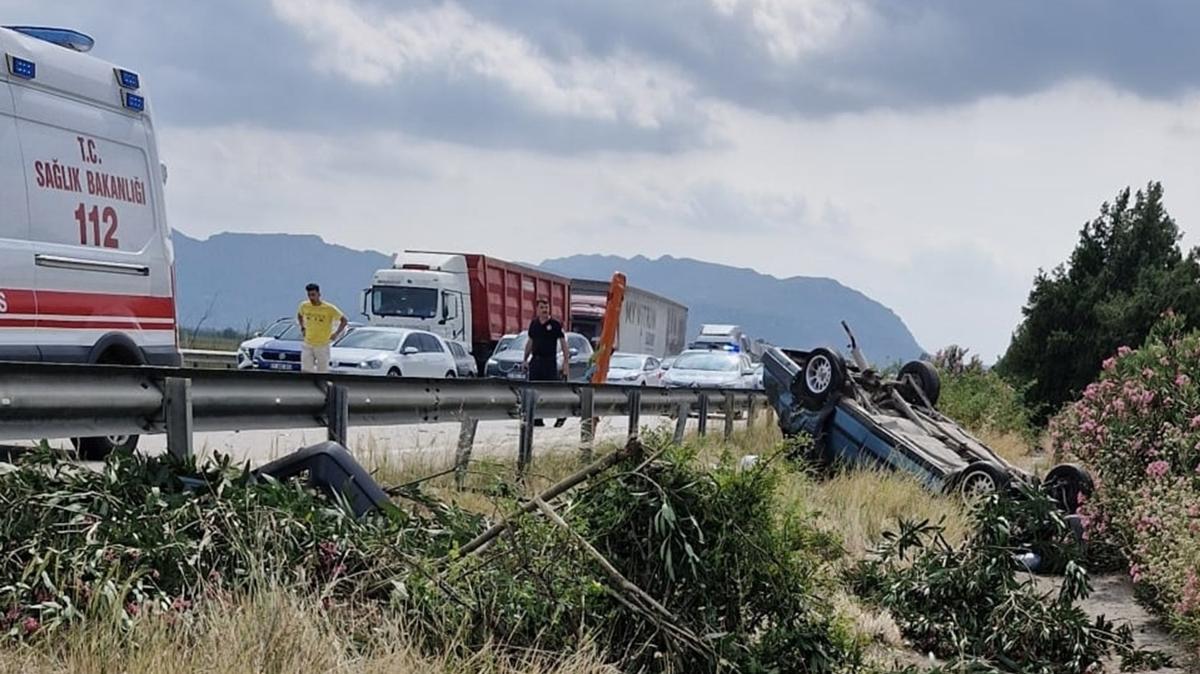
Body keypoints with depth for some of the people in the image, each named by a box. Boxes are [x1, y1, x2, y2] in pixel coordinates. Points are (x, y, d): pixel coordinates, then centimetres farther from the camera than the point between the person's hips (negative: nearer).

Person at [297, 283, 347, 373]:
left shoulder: (329, 308, -12)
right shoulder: (304, 306, -1)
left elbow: (344, 320, -3)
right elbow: (299, 315, 23)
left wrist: (336, 333, -9)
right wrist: (302, 328, 12)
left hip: (322, 346, -3)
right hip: (307, 345, 3)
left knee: (322, 374, 4)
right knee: (305, 372, -5)